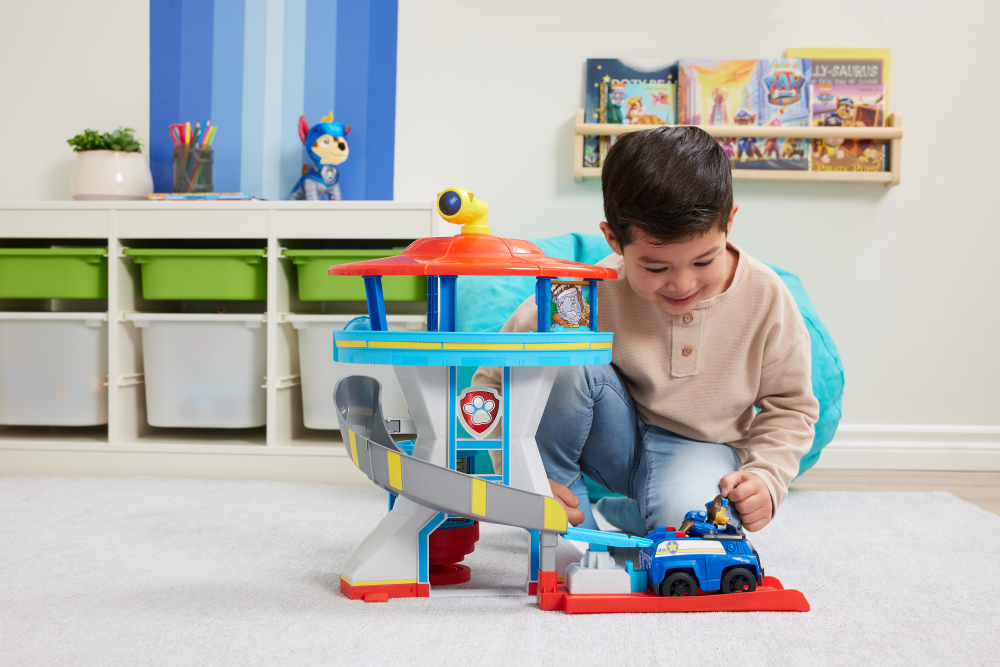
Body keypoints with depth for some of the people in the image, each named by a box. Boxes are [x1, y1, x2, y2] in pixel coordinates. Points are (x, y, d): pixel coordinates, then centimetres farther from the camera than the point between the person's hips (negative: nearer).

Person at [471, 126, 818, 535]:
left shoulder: (766, 299, -16)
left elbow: (790, 407, 0)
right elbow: (492, 383, -15)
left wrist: (766, 478, -17)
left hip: (701, 448, 0)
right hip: (615, 440, 0)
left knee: (686, 516, -36)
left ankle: (624, 513, 2)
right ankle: (569, 516, -11)